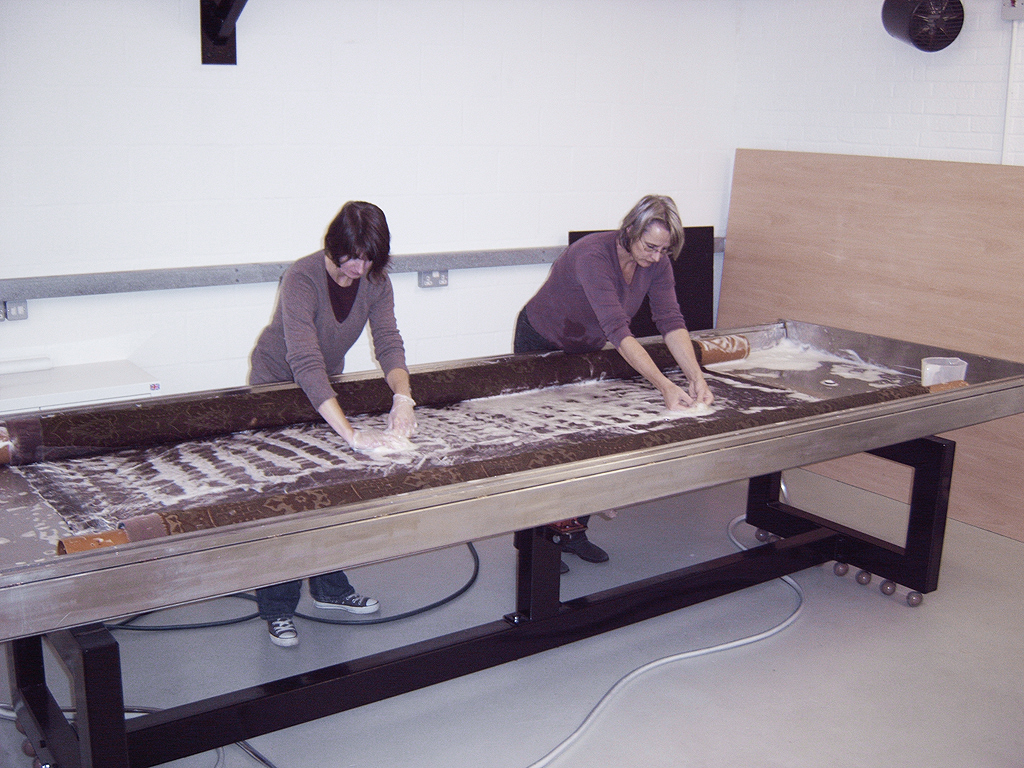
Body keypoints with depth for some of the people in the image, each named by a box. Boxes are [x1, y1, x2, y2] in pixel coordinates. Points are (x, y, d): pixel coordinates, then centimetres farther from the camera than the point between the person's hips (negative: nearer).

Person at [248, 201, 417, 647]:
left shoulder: (374, 281, -15)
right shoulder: (302, 280, -34)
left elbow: (388, 342, -22)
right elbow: (306, 364, -45)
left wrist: (402, 396, -43)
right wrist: (352, 434, -53)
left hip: (325, 388, 5)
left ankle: (329, 589, 23)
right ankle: (277, 609, 6)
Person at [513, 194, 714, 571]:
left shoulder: (657, 262, -16)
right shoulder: (593, 256, -38)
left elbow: (671, 321, -21)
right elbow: (617, 330, -45)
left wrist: (696, 377, -36)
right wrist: (665, 387, -50)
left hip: (585, 349, 6)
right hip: (540, 346, -6)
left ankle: (572, 531, 17)